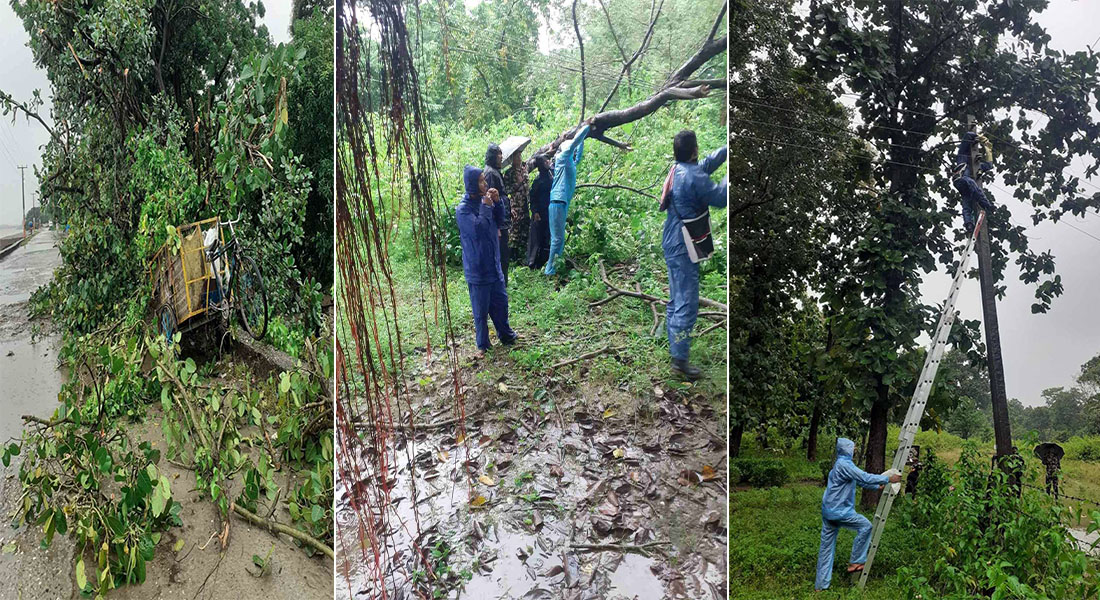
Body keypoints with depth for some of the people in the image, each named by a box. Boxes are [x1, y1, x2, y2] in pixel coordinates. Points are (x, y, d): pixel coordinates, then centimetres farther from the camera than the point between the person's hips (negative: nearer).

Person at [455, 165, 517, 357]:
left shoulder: (484, 200, 2)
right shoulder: (463, 209, -18)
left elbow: (500, 219, 11)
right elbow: (478, 229, -29)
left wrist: (497, 202, -6)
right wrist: (486, 206, -22)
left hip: (494, 264, 7)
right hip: (477, 268, -7)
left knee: (501, 301, 20)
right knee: (481, 309, 5)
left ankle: (505, 334, 39)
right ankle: (482, 345, 19)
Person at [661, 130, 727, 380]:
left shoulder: (678, 170, 8)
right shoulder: (695, 178, -21)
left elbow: (709, 163, 19)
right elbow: (720, 198, -15)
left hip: (673, 244, 10)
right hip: (683, 248, -10)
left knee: (676, 300, 18)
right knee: (687, 305, -6)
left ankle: (674, 346, 29)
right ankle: (680, 359, -2)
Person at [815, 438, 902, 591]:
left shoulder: (842, 464, 16)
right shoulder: (844, 464, -16)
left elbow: (860, 481, 26)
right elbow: (865, 478, -21)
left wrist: (877, 486, 29)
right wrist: (888, 479, -12)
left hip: (828, 510, 10)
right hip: (839, 511, -10)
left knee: (826, 547, 10)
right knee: (865, 526, 2)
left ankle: (821, 584, 14)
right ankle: (856, 562, 7)